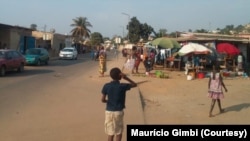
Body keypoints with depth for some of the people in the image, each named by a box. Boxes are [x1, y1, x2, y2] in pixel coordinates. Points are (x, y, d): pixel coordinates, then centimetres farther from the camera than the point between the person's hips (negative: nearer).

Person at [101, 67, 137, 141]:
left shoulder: (106, 86, -6)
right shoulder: (122, 86, -12)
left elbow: (103, 100, -3)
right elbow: (135, 84, 3)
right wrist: (126, 78, -5)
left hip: (109, 111, 3)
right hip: (118, 111, -2)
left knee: (110, 133, 11)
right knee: (119, 132, 14)